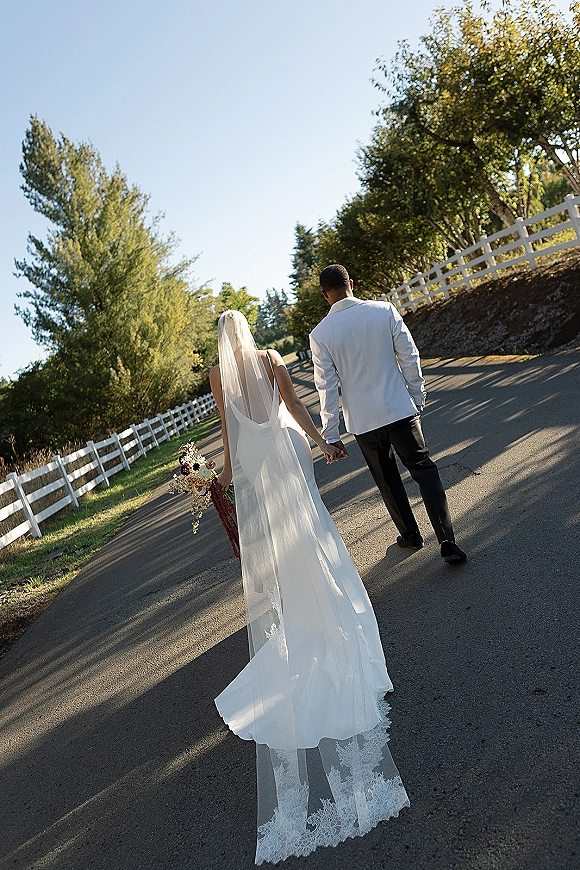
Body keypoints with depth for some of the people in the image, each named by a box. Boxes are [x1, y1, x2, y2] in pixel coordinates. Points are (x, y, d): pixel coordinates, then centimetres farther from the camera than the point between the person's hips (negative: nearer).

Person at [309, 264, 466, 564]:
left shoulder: (319, 334, -7)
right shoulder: (384, 311, -5)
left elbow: (327, 387, -5)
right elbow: (410, 358, -3)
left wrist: (331, 434, 1)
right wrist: (417, 398, 10)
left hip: (362, 421, 1)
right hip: (400, 409, 0)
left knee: (387, 481, 18)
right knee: (424, 470, 6)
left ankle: (410, 535, 33)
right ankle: (447, 542, -2)